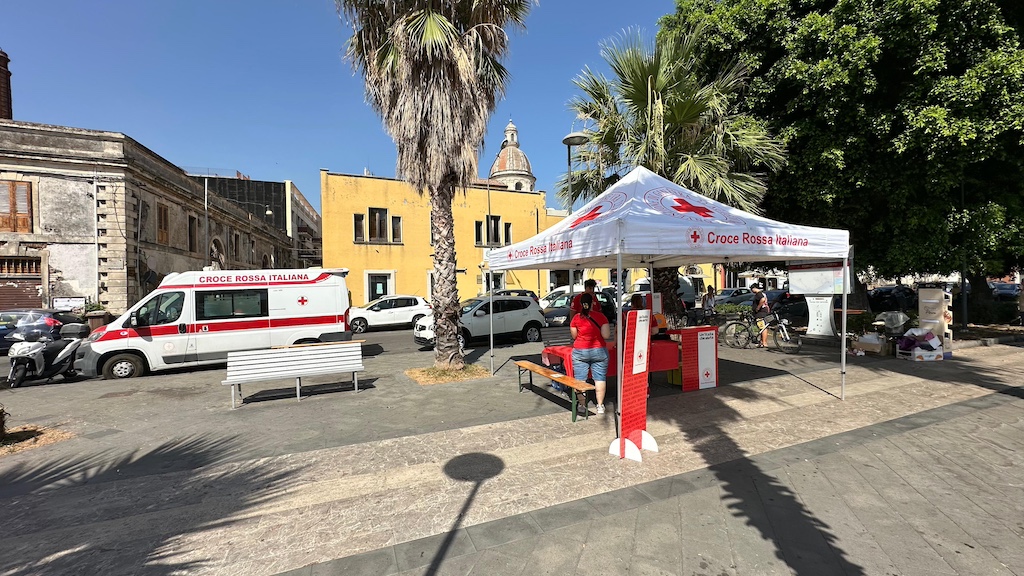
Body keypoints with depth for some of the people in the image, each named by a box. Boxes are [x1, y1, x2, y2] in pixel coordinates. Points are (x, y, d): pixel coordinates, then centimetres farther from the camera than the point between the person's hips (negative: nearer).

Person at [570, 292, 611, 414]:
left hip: (579, 352, 0)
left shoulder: (576, 318, -4)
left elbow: (574, 336, 6)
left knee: (580, 379, 6)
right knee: (600, 378, 8)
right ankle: (600, 405, 10)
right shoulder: (600, 316, -6)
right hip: (599, 351, 0)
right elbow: (606, 336, -10)